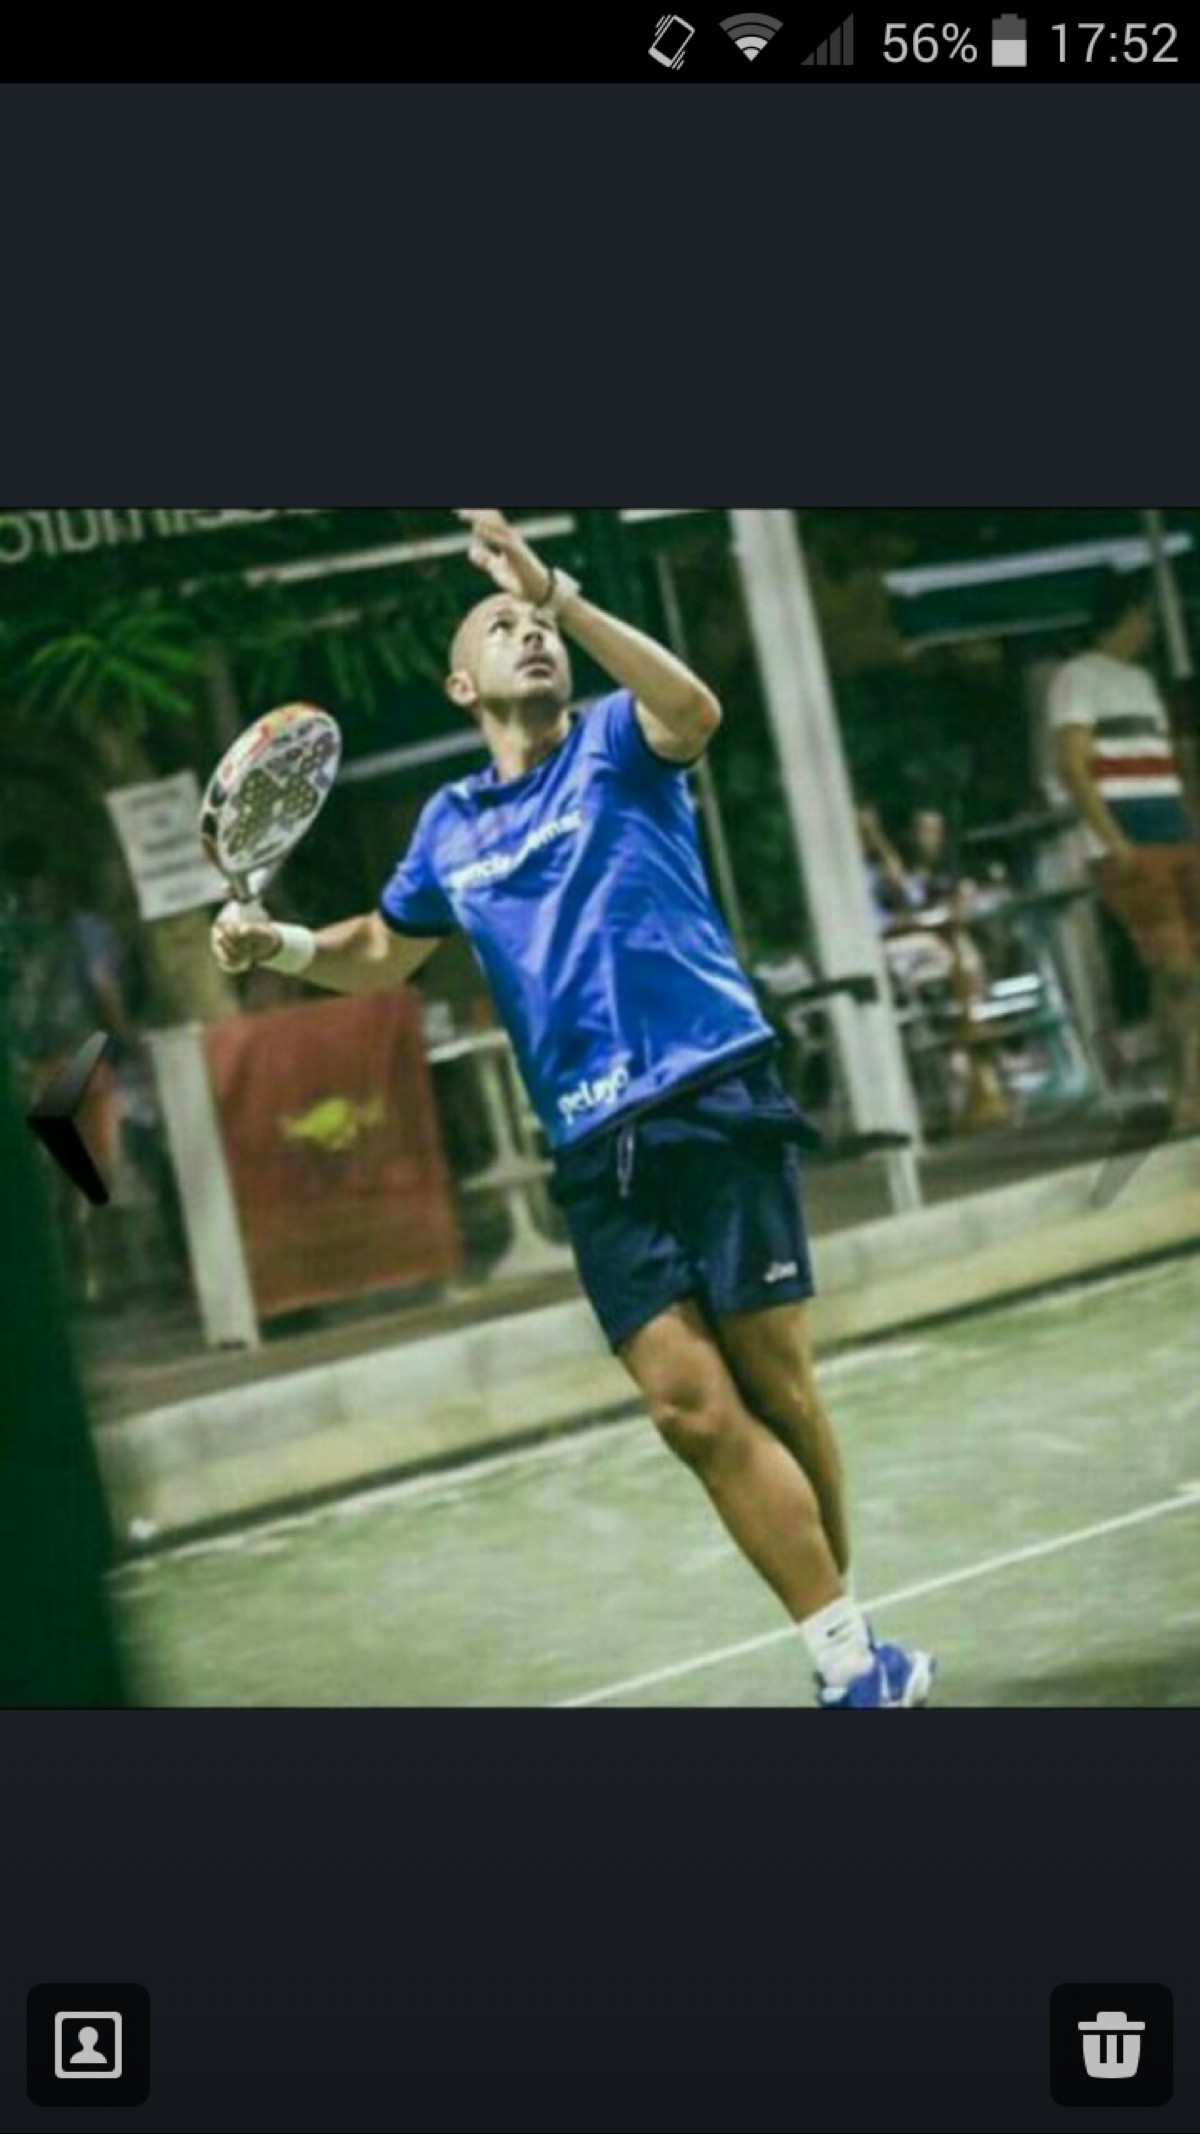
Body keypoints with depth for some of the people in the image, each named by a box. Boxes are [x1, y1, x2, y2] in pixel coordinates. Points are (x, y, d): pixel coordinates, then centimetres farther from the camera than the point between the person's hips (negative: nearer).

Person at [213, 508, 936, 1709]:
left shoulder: (616, 745, 5)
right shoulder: (450, 827, 18)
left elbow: (694, 710, -20)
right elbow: (381, 955, 35)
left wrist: (560, 595, -29)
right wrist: (278, 946, 16)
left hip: (713, 1103, -4)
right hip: (598, 1150, 4)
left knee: (771, 1385, -2)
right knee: (692, 1408, -8)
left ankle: (848, 1653, 13)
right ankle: (851, 1656, -6)